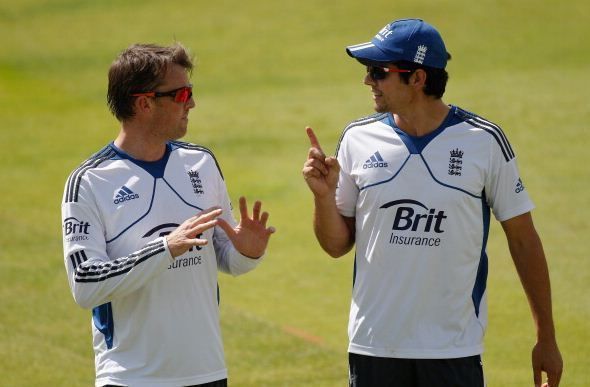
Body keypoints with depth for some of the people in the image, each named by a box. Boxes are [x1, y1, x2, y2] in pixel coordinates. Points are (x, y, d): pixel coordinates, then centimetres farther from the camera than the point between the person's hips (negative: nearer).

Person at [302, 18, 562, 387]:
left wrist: (546, 339, 2)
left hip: (455, 355, -2)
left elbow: (523, 239, 2)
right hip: (373, 349, 2)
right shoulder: (358, 139, 2)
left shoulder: (484, 141, -4)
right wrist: (324, 195, -11)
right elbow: (337, 245, 9)